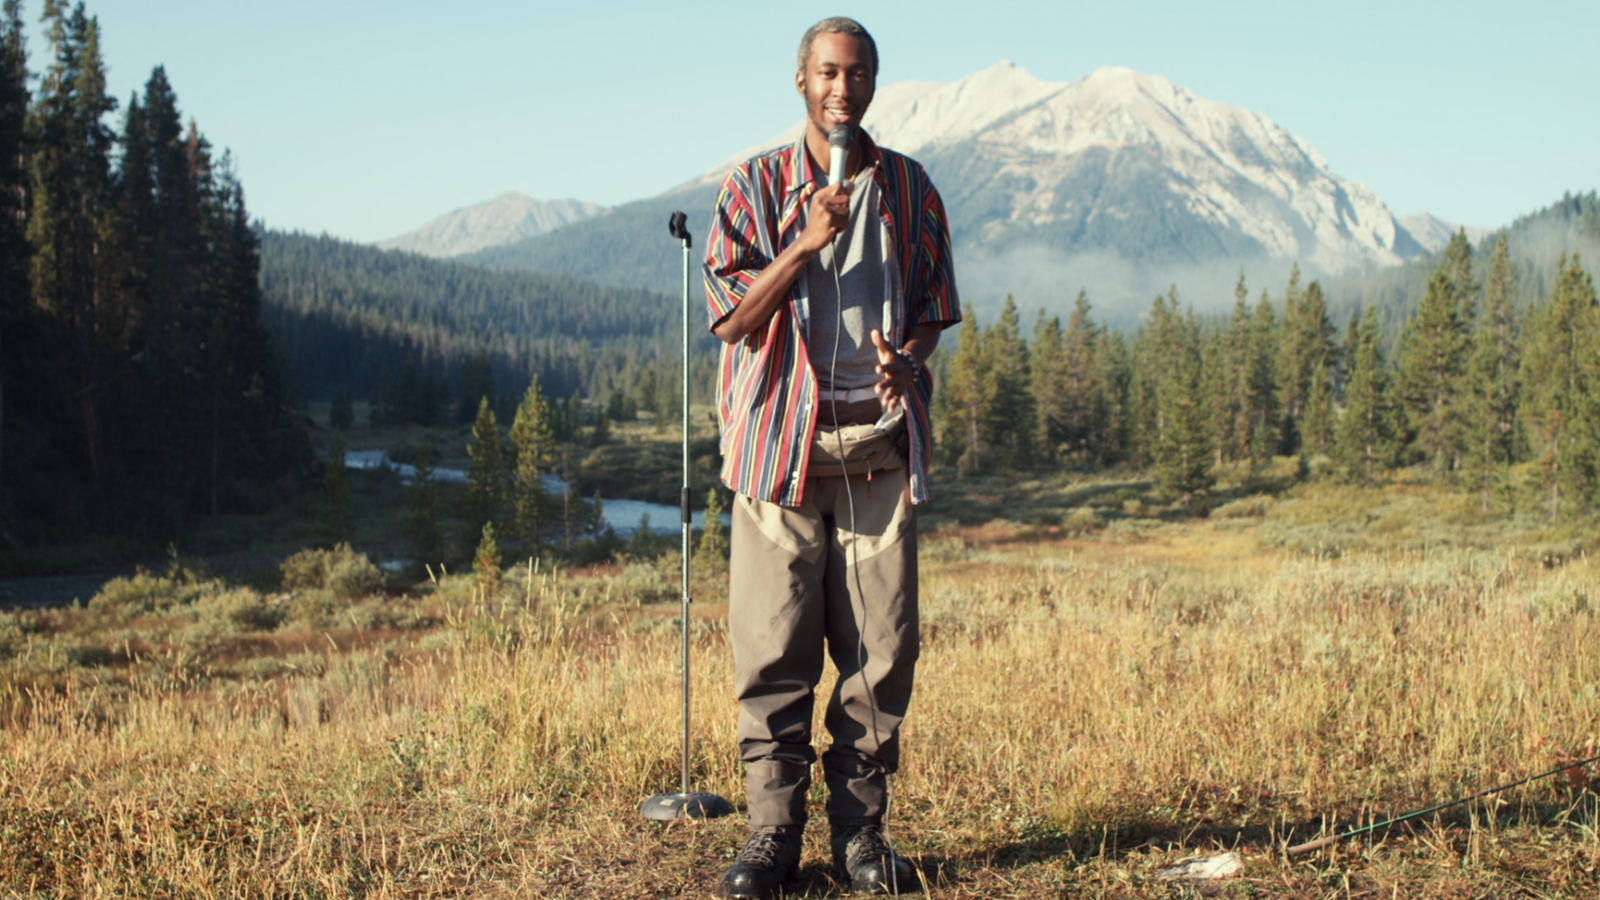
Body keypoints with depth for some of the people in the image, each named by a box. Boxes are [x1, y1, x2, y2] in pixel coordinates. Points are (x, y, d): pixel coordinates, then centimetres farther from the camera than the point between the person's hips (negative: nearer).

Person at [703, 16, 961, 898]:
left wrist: (909, 358, -5)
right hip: (782, 434, -2)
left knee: (881, 642, 0)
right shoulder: (754, 188, 5)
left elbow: (933, 306, 17)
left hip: (879, 438, 2)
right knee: (774, 645, -3)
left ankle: (861, 826, 10)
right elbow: (731, 317, -2)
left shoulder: (908, 188, 12)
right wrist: (806, 243, -15)